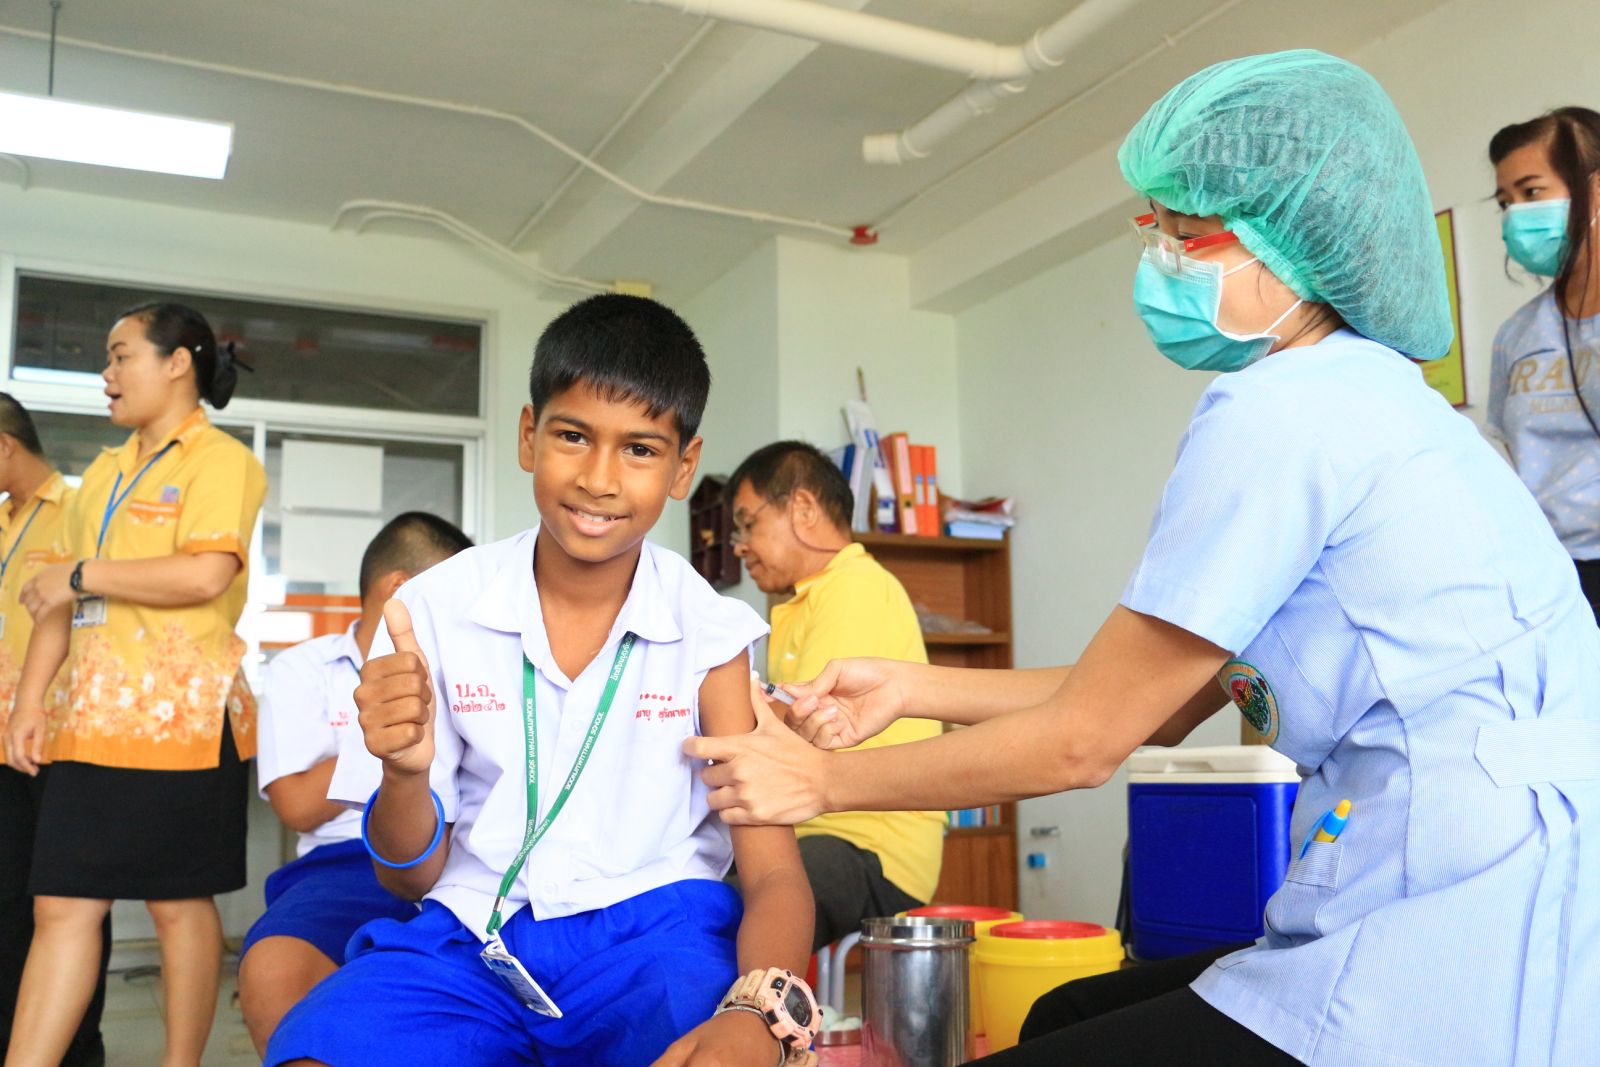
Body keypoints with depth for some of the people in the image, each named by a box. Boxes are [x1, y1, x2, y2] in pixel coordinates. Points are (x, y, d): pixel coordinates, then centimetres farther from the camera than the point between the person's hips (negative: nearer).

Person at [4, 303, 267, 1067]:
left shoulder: (220, 460, -5)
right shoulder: (104, 473, 18)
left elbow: (205, 575, -20)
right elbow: (62, 596, 17)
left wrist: (79, 574, -10)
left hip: (181, 717, -7)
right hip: (90, 717, 7)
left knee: (179, 903, 4)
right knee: (62, 906, 5)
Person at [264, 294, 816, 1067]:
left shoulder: (709, 633, -4)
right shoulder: (437, 610, -2)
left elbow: (774, 873, -6)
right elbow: (410, 876, 4)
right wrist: (405, 771, -19)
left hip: (654, 936, -1)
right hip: (471, 936, 2)